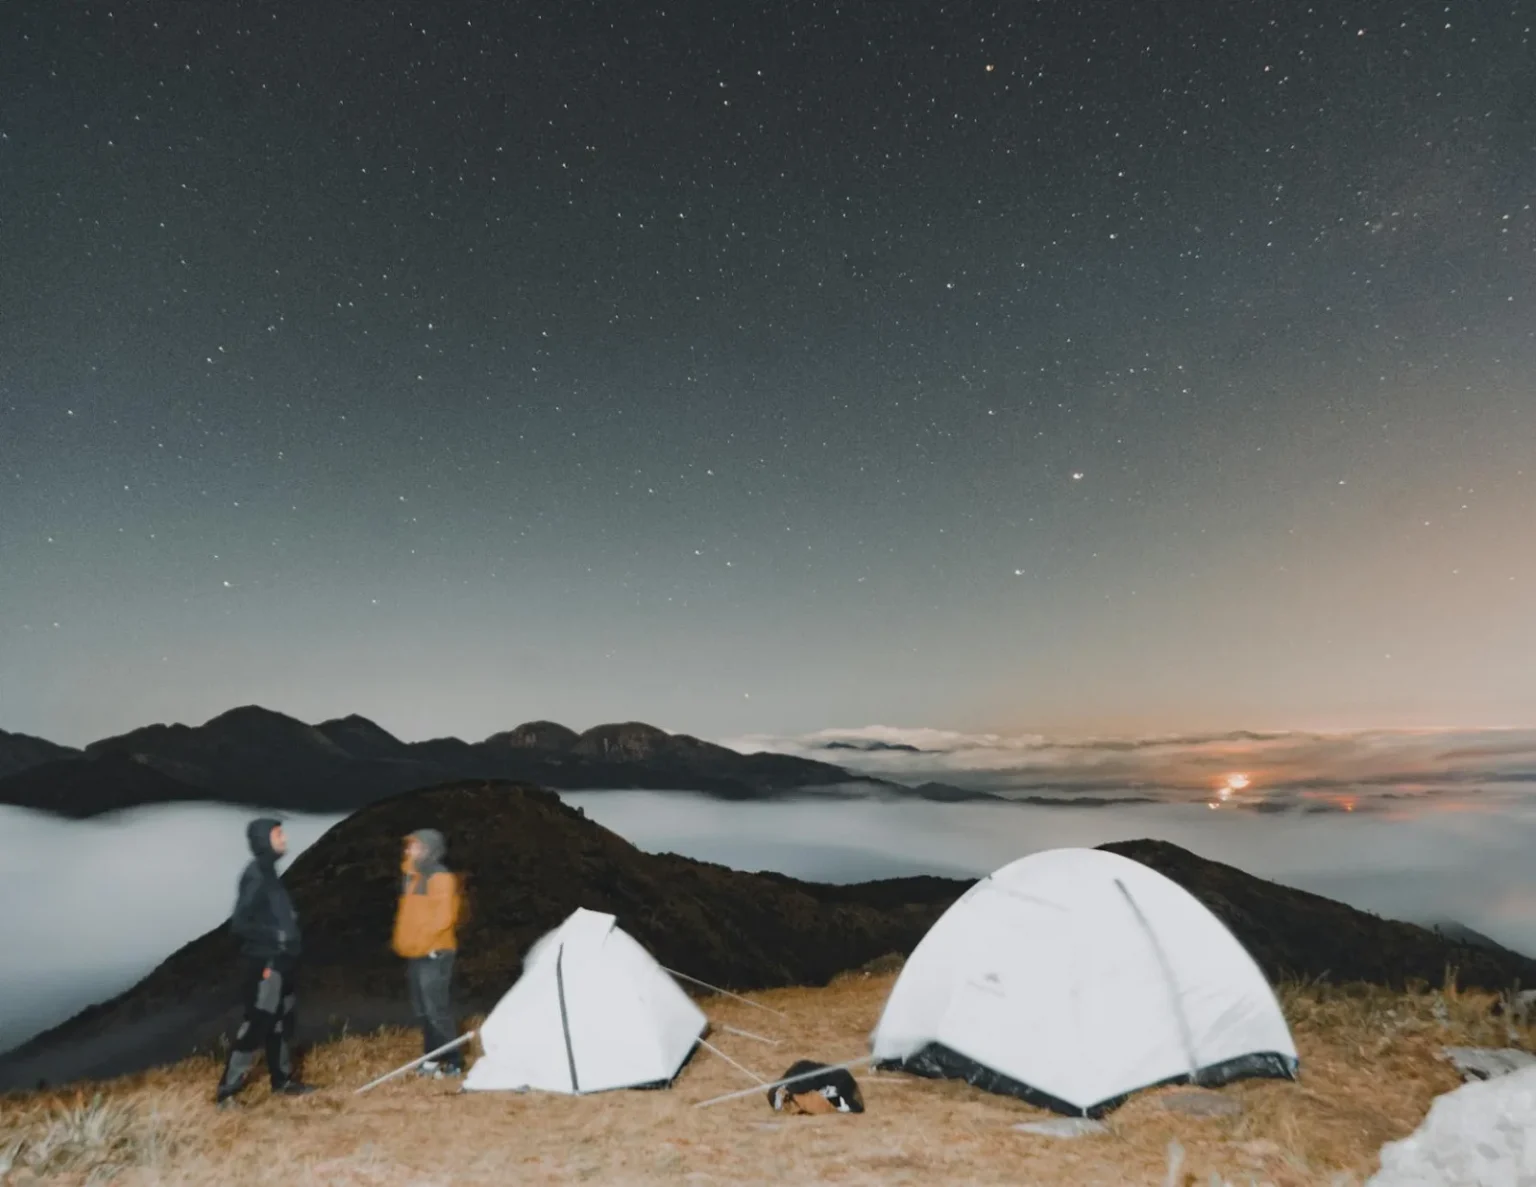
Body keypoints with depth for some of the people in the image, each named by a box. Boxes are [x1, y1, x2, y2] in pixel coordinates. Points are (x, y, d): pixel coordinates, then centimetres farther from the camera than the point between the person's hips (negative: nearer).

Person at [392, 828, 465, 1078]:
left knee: (437, 1010, -7)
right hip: (415, 955, 9)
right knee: (422, 1011, 14)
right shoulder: (412, 877, 15)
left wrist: (422, 940, -19)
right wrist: (403, 941, 15)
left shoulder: (440, 877, -14)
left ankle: (454, 1062, 2)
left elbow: (443, 916, -19)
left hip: (433, 953, -9)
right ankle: (432, 1059, 24)